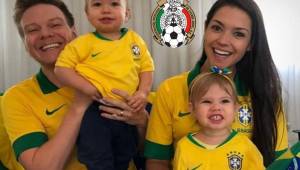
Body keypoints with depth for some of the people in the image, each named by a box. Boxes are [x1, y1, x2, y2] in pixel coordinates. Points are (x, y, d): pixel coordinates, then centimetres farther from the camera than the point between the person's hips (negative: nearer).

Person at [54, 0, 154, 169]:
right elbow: (61, 68, -6)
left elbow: (146, 68, 7)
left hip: (127, 112, 4)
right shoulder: (84, 42, -7)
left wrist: (143, 92, -9)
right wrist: (85, 86, -19)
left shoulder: (135, 39, 4)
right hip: (94, 111, -4)